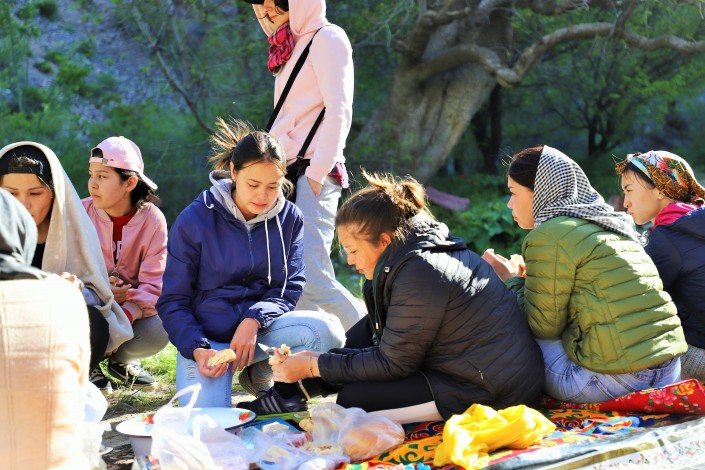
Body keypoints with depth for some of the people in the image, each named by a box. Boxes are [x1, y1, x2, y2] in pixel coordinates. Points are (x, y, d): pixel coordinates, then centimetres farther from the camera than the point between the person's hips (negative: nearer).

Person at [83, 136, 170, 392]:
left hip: (133, 307, 0)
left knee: (158, 334, -30)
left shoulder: (152, 219, -11)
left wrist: (127, 315, -33)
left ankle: (120, 361, 9)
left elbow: (154, 282, -16)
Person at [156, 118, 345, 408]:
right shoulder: (194, 220, -9)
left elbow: (290, 288, 0)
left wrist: (254, 320, -21)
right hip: (206, 337, -2)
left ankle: (261, 372, 2)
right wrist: (197, 349, -21)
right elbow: (173, 301, -4)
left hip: (260, 329, 3)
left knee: (327, 329, -27)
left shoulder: (289, 218, -1)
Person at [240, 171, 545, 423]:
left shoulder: (420, 271, -24)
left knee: (352, 399, -9)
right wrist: (317, 357, 5)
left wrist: (312, 367, -10)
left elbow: (392, 363, -18)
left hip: (494, 388, -11)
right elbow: (373, 327, 13)